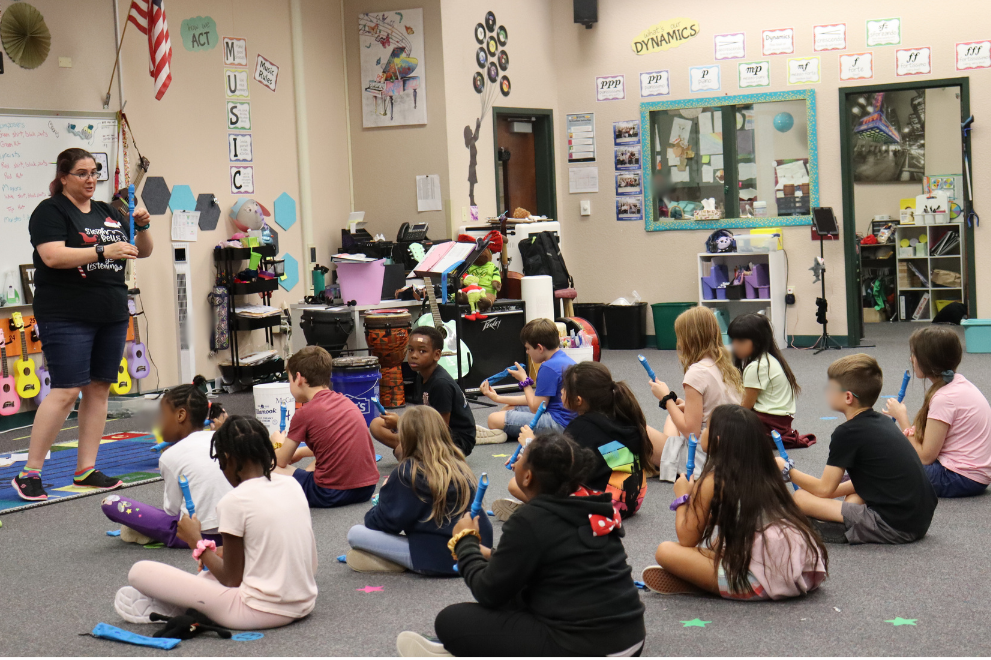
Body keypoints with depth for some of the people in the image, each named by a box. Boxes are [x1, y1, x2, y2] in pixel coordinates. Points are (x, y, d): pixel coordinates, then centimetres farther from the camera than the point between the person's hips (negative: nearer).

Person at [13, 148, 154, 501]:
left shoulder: (108, 213, 16)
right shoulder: (50, 211, -3)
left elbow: (142, 251, 21)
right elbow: (53, 256, -18)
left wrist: (142, 227, 1)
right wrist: (103, 252, -24)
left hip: (112, 316, 7)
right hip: (67, 316, -7)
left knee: (99, 389, 6)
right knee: (66, 391, -11)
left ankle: (86, 470, 13)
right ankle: (29, 473, -4)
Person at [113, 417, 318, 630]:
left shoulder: (235, 502, -14)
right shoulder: (292, 485, 6)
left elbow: (232, 580, -7)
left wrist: (197, 543, 6)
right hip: (304, 605, 8)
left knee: (140, 571, -6)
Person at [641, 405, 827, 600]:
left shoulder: (712, 481, -3)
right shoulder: (765, 474, 16)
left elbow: (687, 539, 3)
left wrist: (682, 497, 17)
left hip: (759, 583, -8)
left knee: (666, 551, -5)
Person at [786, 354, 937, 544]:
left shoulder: (847, 433, -9)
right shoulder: (883, 422, 15)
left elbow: (824, 489, -3)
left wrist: (787, 471, 11)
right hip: (921, 521, 9)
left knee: (800, 498, -10)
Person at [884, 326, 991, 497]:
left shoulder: (944, 398, -22)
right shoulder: (958, 382, 7)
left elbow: (925, 457, -18)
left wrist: (902, 418, -8)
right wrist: (912, 433, -5)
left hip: (963, 480, -10)